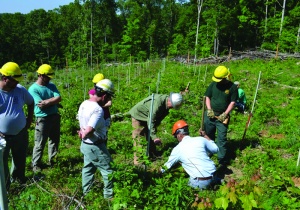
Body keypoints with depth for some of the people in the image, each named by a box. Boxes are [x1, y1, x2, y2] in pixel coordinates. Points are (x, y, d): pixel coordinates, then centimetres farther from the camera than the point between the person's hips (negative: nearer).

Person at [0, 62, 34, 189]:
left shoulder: (20, 90, -6)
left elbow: (30, 103, 14)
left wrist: (29, 119, 9)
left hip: (21, 133, 3)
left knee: (20, 159, 21)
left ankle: (19, 178, 45)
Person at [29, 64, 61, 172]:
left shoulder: (51, 85, 5)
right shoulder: (33, 89, -12)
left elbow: (59, 98, -7)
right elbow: (40, 105, -22)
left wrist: (47, 101, -18)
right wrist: (53, 101, -11)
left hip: (55, 117, 6)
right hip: (42, 119, -6)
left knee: (55, 140, 17)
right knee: (40, 143, 3)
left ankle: (52, 160, 33)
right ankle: (36, 164, 18)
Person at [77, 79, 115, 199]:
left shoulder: (83, 104, 1)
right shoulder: (98, 110, -28)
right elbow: (89, 131, -32)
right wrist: (83, 136, -14)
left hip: (85, 145, 9)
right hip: (95, 146, -9)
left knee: (88, 169, 24)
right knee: (108, 171, 8)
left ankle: (86, 192, 38)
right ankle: (109, 195, 21)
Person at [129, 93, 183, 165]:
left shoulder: (166, 103, -8)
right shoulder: (157, 102, -37)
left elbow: (159, 118, 6)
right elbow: (150, 121, -37)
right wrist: (154, 136, -40)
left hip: (146, 117, 9)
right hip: (138, 115, -9)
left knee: (150, 137, 11)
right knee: (138, 138, -9)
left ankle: (152, 156, 22)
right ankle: (137, 161, -4)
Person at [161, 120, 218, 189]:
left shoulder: (177, 149, -1)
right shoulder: (201, 139, 2)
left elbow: (167, 166, 13)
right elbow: (215, 149, 18)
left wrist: (161, 171, 34)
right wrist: (205, 136, 27)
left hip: (200, 183, -4)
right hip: (213, 176, 4)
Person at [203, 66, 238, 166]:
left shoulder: (232, 87, -8)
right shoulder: (213, 84, -1)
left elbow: (233, 102, -6)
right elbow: (207, 97, 6)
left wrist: (225, 114, -14)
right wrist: (209, 110, -6)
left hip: (222, 116, -3)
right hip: (210, 115, 4)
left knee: (222, 138, -4)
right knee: (208, 135, 16)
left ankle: (222, 160, 3)